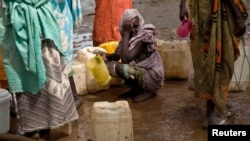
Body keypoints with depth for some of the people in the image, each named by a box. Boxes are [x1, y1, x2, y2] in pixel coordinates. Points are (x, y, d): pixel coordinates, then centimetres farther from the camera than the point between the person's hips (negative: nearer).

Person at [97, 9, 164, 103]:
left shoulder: (143, 36, -21)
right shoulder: (128, 35, 0)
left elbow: (126, 59, -31)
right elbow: (117, 55, 7)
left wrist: (126, 34, -26)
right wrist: (106, 55, -14)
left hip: (151, 77, -8)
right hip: (140, 71, 8)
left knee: (121, 68, -29)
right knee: (109, 63, 0)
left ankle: (148, 91, -8)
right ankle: (135, 89, 8)